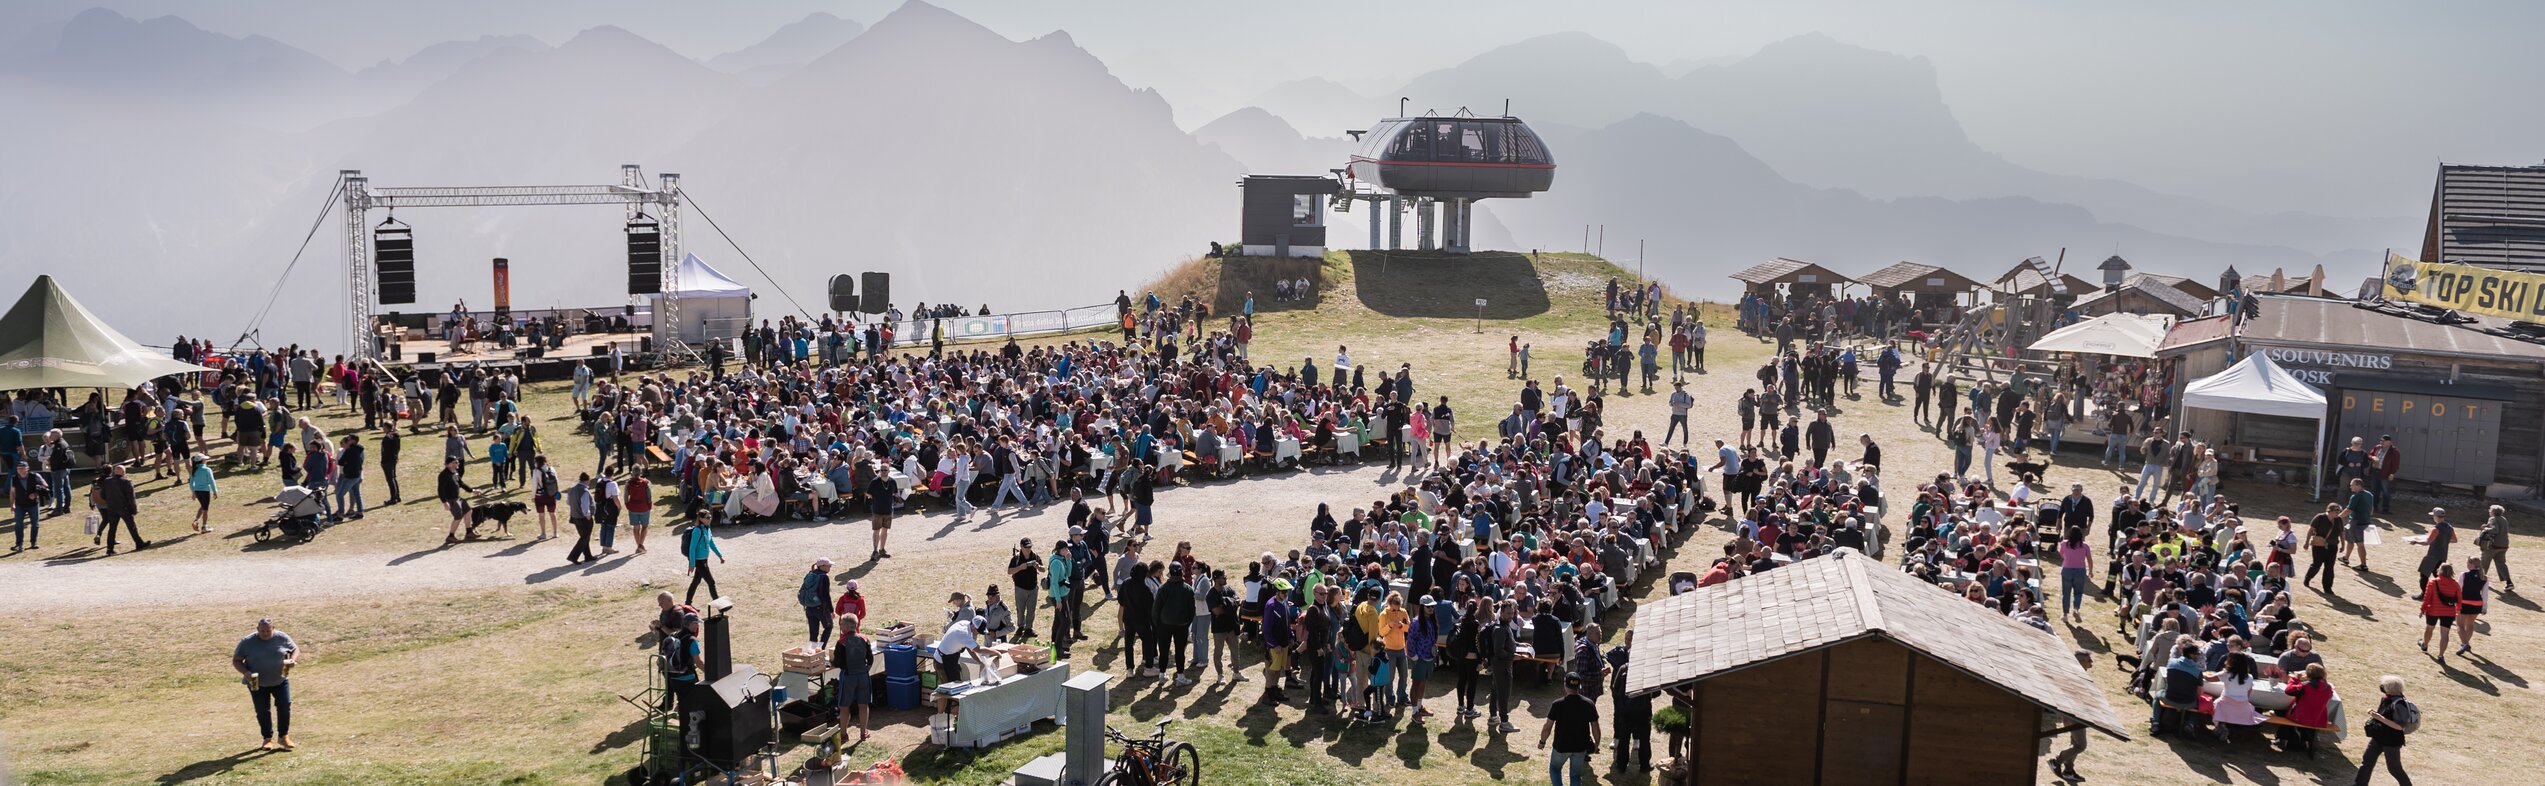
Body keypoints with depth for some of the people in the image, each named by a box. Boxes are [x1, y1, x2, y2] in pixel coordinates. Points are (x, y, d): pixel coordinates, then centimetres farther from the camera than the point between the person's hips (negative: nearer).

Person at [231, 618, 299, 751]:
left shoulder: (282, 638, -7)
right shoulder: (247, 642, -10)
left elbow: (295, 649, 7)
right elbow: (236, 660, -3)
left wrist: (293, 660, -16)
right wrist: (245, 672, -21)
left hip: (280, 680, 0)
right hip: (257, 683, 0)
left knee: (284, 706, -7)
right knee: (262, 711, 3)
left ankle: (283, 736, 9)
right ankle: (268, 739, 19)